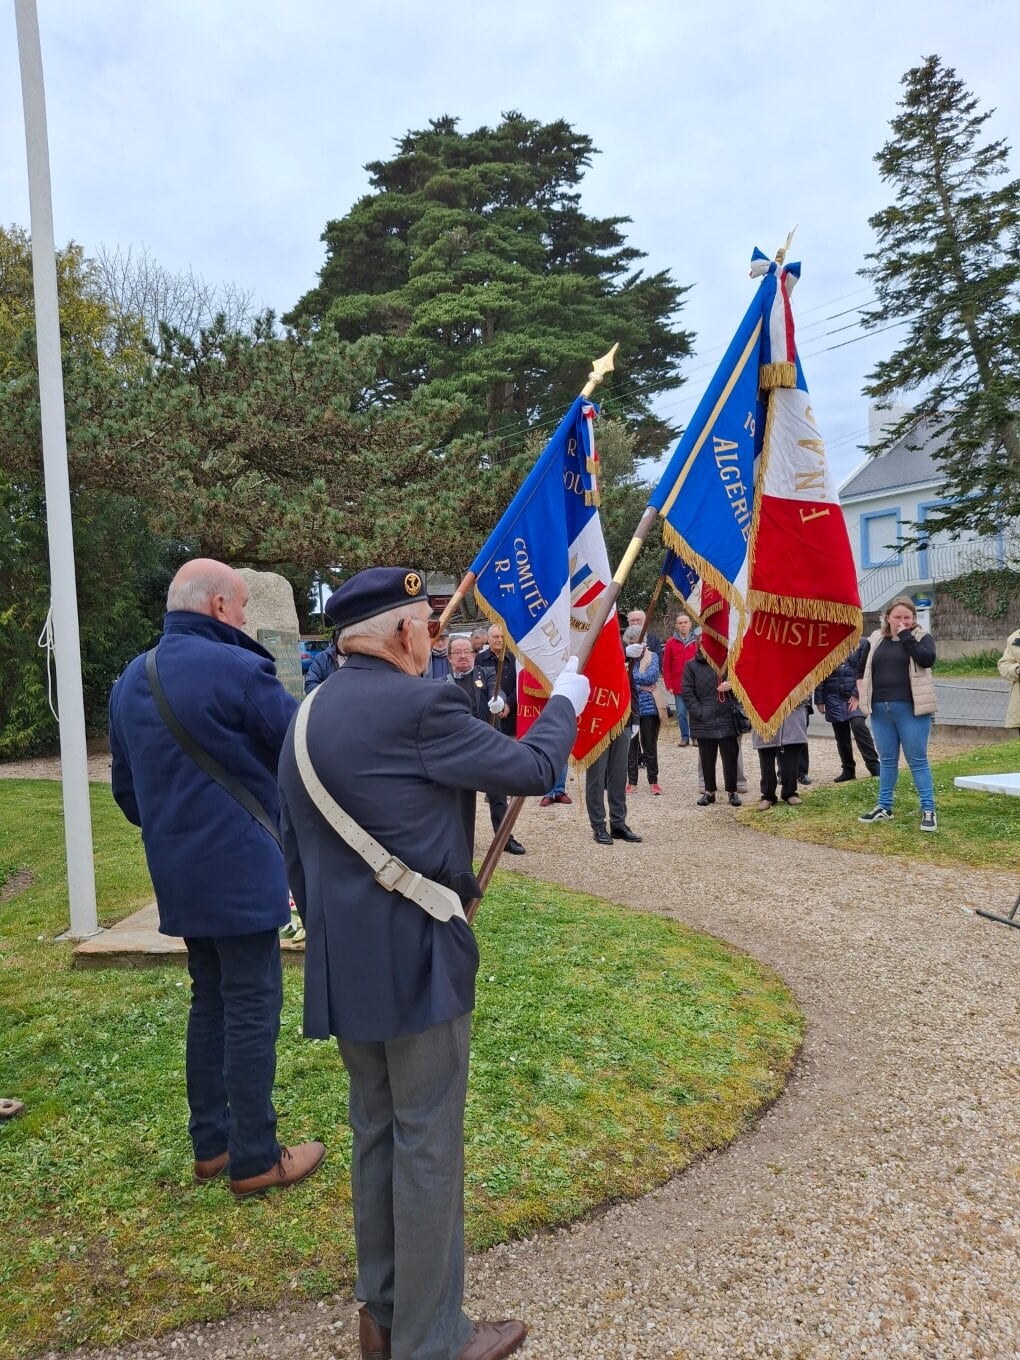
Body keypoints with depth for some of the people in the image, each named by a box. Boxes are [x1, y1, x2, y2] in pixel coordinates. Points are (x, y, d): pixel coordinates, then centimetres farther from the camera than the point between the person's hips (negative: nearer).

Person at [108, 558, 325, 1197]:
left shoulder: (130, 681, 10)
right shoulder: (237, 669, -17)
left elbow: (127, 789, 17)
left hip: (178, 875, 8)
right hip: (240, 868, -8)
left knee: (210, 1002, 19)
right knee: (253, 1008, 3)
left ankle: (210, 1143, 28)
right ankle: (255, 1160, 13)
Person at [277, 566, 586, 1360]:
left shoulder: (309, 715, 8)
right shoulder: (419, 706, -18)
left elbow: (296, 849, 13)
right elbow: (532, 768, -8)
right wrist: (566, 701, 10)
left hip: (344, 966, 8)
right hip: (416, 962, -8)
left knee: (376, 1135, 20)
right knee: (429, 1146, 7)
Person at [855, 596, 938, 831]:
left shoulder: (921, 637, 1)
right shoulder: (875, 640, 10)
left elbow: (928, 659, -19)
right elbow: (861, 668, 18)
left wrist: (906, 637, -14)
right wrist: (863, 696, 8)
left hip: (911, 709, -4)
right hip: (880, 710, 4)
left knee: (917, 760, -1)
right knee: (887, 760, 12)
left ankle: (928, 810, 4)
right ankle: (884, 807, 20)